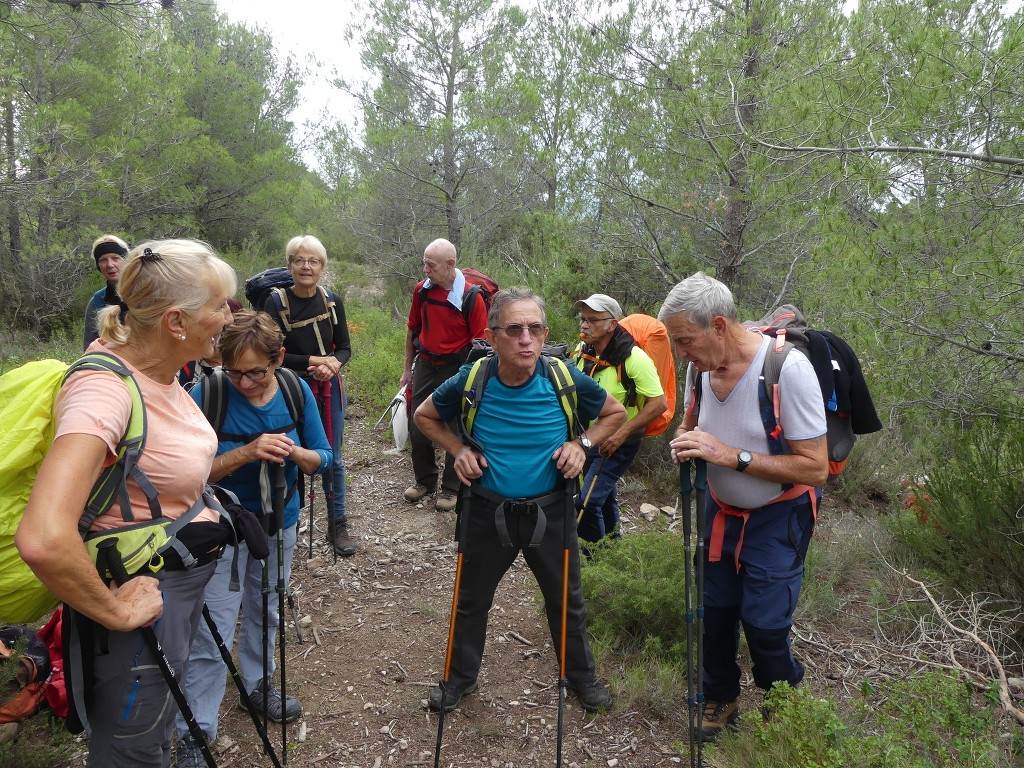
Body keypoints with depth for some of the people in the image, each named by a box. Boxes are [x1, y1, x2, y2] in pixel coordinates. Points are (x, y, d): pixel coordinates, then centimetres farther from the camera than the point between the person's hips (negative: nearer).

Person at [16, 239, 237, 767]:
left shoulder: (158, 368, -4)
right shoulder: (105, 388, -30)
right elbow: (43, 540, -41)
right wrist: (115, 612, -27)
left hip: (186, 576, 8)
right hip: (146, 591, -8)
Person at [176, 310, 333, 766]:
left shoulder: (296, 391, -12)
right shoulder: (206, 395, -22)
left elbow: (324, 458, -7)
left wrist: (295, 453, -29)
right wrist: (245, 454, -35)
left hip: (279, 522, 4)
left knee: (265, 612, 23)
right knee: (213, 632, -2)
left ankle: (258, 683, 47)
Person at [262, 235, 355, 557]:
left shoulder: (332, 300, -1)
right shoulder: (276, 302, -9)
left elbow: (344, 347, 4)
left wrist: (333, 364, -18)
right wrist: (313, 361, -22)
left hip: (330, 388, 3)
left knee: (333, 458, 10)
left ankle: (338, 525, 22)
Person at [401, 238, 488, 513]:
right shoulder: (421, 289, -1)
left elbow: (480, 342, -13)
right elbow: (413, 330, 11)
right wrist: (408, 369, 14)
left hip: (456, 369, -5)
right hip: (424, 365, 5)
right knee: (417, 426, 12)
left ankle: (451, 488, 21)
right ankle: (425, 480, 31)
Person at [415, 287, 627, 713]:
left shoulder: (566, 380, -17)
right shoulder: (470, 381, -18)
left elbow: (615, 413, 2)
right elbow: (425, 415, 2)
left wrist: (581, 444, -13)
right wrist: (459, 450, -11)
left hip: (551, 511, 0)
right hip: (487, 511, 0)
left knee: (566, 599, 19)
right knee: (471, 599, 19)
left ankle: (581, 675, 46)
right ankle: (460, 677, 44)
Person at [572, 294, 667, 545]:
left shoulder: (634, 358, -25)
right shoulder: (583, 351, -3)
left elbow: (659, 403, -24)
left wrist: (621, 433, -26)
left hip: (619, 445, -6)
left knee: (587, 501, -12)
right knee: (604, 495, 23)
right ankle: (612, 536, 47)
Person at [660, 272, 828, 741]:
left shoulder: (787, 368, -29)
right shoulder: (703, 366, -11)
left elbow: (816, 468, -27)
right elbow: (689, 421, 10)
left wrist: (732, 455, -33)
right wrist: (684, 442, -15)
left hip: (777, 519, -5)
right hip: (721, 510, 5)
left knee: (763, 623, 1)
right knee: (715, 610, 13)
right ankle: (720, 699, 39)